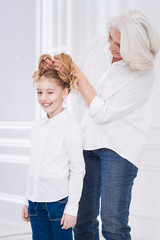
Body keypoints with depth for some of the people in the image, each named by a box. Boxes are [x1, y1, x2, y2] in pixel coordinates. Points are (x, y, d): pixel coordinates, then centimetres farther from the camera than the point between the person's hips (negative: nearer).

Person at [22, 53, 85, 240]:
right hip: (36, 202, 6)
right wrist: (28, 201, 17)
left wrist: (72, 208, -11)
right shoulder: (37, 128, 8)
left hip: (59, 201, -6)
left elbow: (77, 171, -10)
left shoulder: (70, 128, -11)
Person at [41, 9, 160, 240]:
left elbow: (102, 113, -19)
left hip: (118, 146, -5)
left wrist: (76, 72, -16)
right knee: (82, 217, 9)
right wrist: (57, 68, -2)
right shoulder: (100, 43, -1)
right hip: (87, 140, 5)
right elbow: (83, 81, 17)